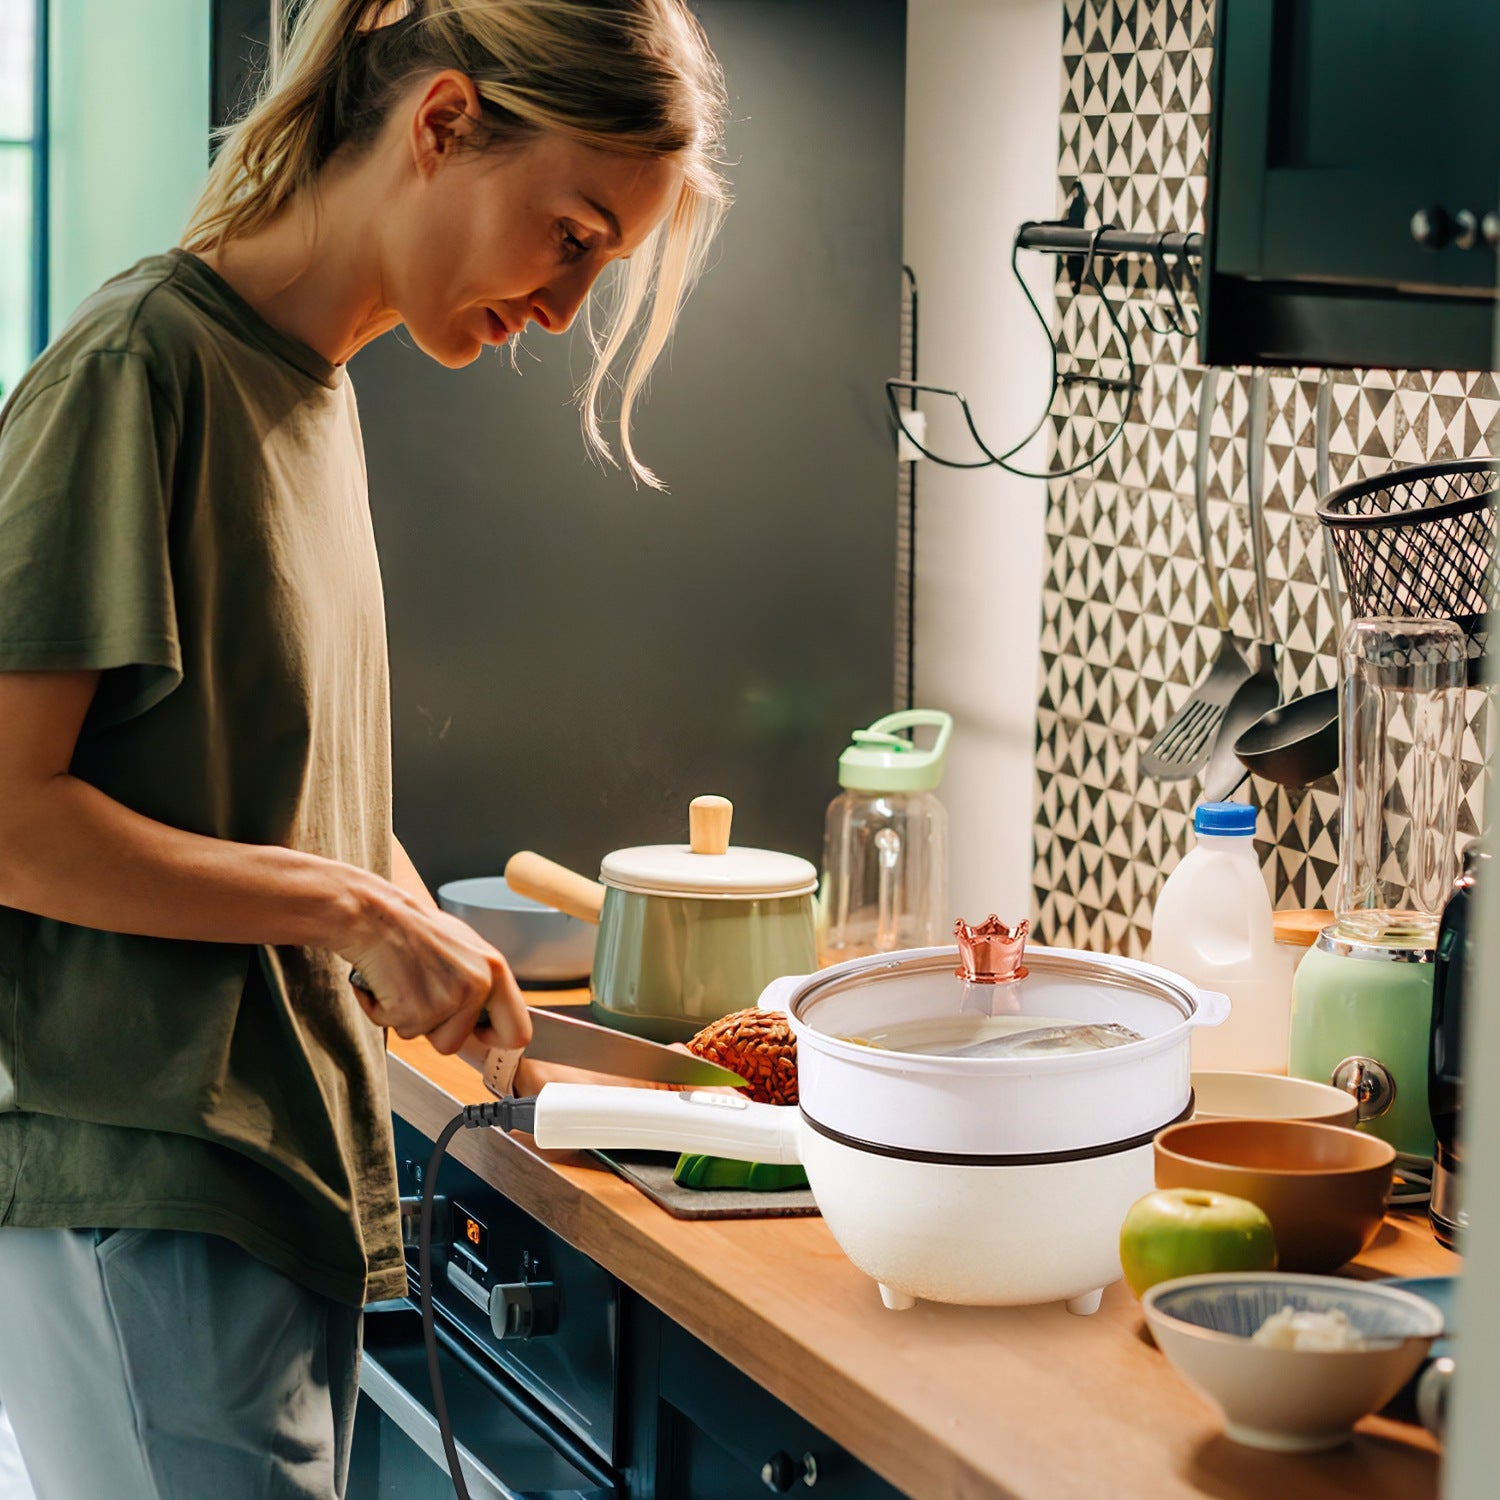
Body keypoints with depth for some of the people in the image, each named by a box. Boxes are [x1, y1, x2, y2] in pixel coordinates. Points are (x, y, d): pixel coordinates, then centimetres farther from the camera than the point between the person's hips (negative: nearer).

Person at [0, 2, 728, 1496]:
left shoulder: (313, 388, 14)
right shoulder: (140, 364, -13)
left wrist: (444, 966, 8)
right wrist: (354, 911, -15)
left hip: (288, 1171, 9)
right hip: (143, 1207, -9)